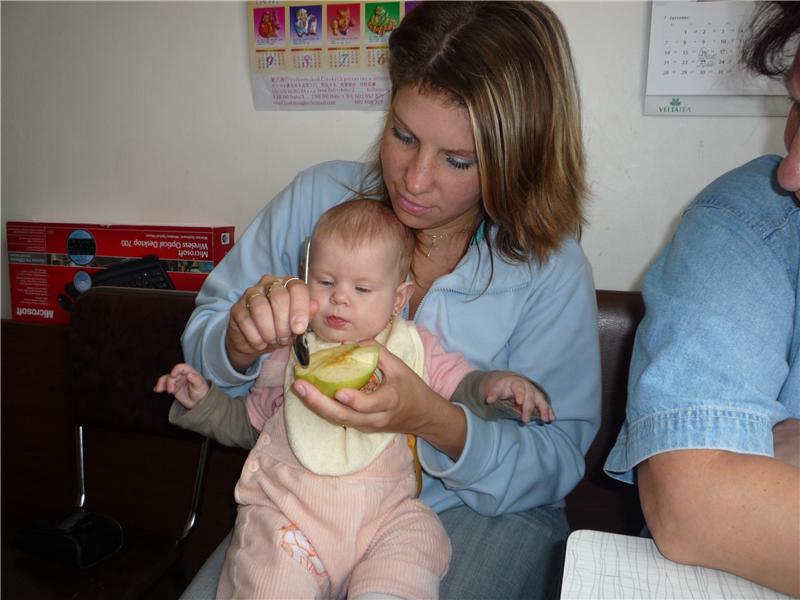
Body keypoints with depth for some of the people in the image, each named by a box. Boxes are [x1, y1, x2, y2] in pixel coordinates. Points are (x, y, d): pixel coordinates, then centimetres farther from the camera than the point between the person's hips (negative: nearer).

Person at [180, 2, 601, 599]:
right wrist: (242, 340, -24)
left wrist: (438, 424, -31)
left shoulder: (553, 271, -14)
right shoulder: (318, 196, -7)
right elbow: (202, 344, 1)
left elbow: (555, 464, -12)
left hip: (481, 511, 0)